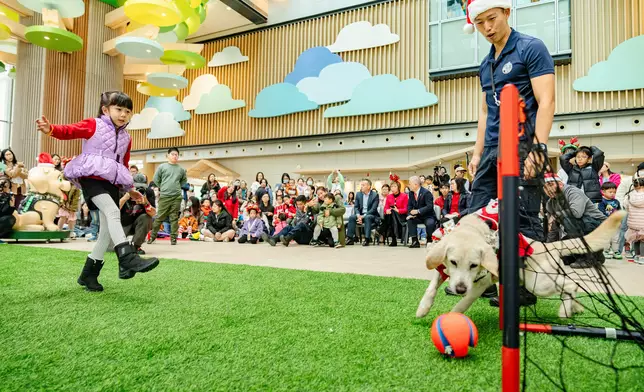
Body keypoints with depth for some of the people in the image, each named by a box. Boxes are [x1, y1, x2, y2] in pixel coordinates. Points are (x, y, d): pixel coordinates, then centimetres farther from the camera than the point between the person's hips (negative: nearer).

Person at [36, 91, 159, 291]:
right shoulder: (93, 125, 1)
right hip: (91, 177, -7)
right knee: (113, 211, -29)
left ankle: (89, 273, 14)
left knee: (107, 229, 3)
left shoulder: (126, 138, 17)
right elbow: (70, 131, -11)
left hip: (111, 183, 7)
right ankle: (128, 259, -37)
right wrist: (50, 129, -32)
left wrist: (130, 189, 25)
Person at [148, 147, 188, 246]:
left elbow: (184, 181, 20)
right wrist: (162, 188, 8)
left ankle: (173, 237, 9)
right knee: (159, 217, 2)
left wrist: (177, 187, 10)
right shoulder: (162, 167, 3)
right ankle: (153, 235, 14)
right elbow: (156, 179, 8)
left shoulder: (181, 169, 8)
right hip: (164, 196, -1)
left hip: (177, 197, 2)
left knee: (174, 218, 4)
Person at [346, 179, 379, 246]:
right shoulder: (358, 194, 7)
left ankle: (367, 239, -36)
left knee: (367, 217, -37)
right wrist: (358, 215, -16)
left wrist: (363, 216, -24)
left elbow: (373, 209, -15)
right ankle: (350, 238, -23)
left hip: (371, 215, -4)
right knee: (351, 217, -24)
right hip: (360, 214, 4)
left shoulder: (375, 195, -8)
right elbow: (356, 207, 6)